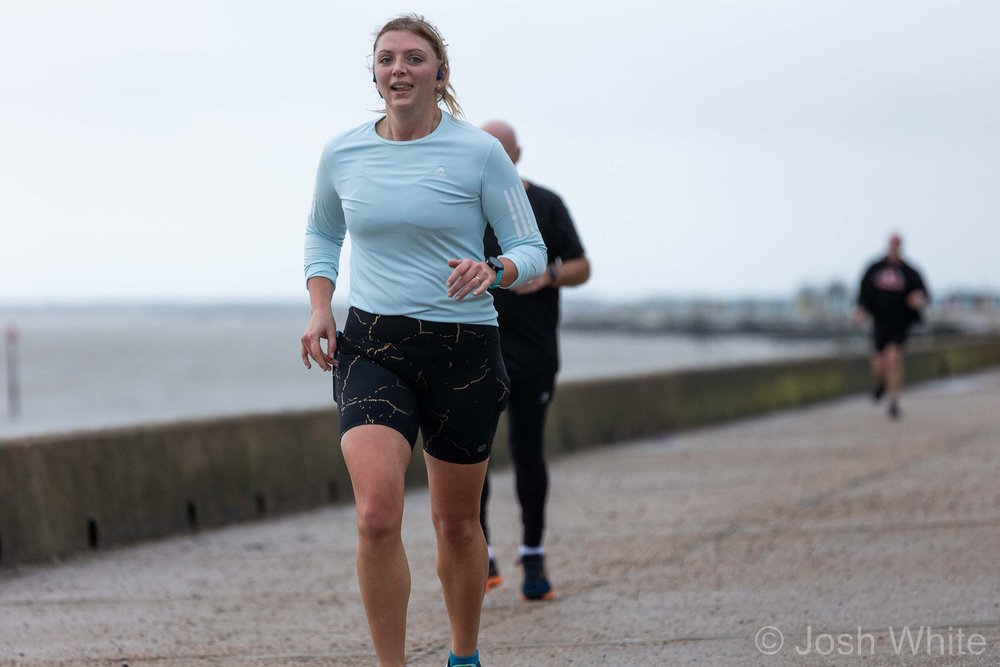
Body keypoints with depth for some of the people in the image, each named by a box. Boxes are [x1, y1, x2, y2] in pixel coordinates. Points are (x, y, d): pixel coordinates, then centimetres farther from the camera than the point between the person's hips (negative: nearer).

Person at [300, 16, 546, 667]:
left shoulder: (480, 152, -5)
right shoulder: (343, 154, 4)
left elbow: (532, 252, -1)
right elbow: (322, 232, 22)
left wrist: (492, 270, -23)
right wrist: (320, 308, 6)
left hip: (464, 349, -1)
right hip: (372, 347, 1)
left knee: (457, 521, 11)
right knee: (377, 515, -20)